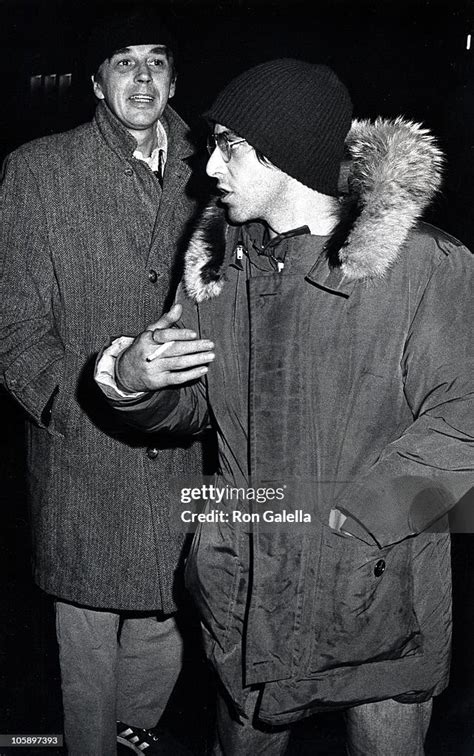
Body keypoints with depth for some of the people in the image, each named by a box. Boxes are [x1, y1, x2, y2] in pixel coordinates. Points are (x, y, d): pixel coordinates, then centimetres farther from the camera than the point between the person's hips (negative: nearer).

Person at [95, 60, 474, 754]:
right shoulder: (218, 264, 3)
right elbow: (191, 405, 10)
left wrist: (334, 523, -22)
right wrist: (132, 378, -12)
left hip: (378, 598, -4)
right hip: (246, 592, 5)